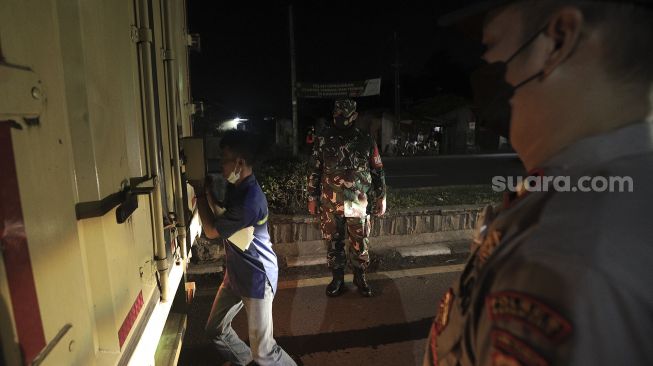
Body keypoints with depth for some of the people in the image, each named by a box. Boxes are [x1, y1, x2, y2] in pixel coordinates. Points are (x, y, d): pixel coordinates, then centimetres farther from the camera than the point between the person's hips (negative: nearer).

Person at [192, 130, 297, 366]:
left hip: (257, 278, -9)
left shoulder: (250, 199, -29)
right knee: (215, 330, 20)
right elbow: (223, 216, 16)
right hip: (236, 273, 9)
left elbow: (211, 231, -18)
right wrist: (207, 193, 4)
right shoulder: (237, 187, 1)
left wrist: (200, 194, -9)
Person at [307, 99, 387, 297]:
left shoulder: (366, 141, 0)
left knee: (360, 243, 8)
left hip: (358, 203, 0)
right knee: (333, 243, 9)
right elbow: (315, 171, 7)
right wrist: (312, 198, 5)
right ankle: (337, 279, 26)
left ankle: (360, 277, 29)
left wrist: (381, 198, 5)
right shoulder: (323, 140, 1)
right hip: (330, 204, 1)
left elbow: (378, 171, 6)